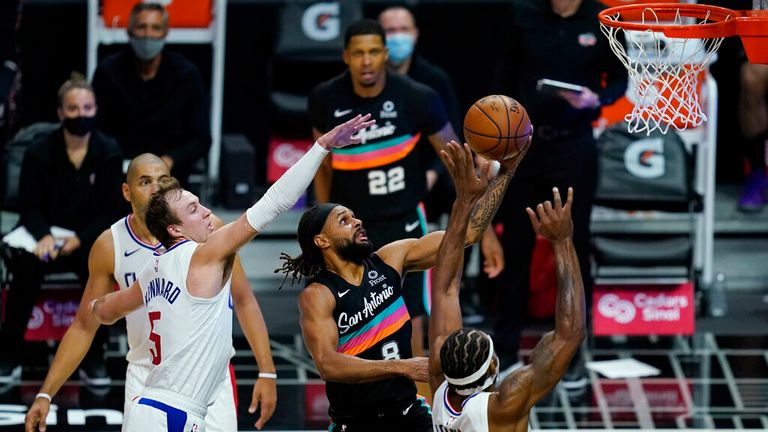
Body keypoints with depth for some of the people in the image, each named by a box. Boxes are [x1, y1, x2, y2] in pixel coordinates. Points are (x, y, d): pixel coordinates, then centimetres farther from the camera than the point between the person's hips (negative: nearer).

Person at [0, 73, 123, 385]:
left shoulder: (109, 153, -3)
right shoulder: (39, 153, -4)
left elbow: (109, 212, -3)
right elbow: (29, 208, -4)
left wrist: (80, 239, -21)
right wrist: (45, 236, -26)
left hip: (89, 238, 0)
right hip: (45, 236, 0)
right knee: (26, 268, -32)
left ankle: (93, 360, -17)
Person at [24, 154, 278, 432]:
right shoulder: (109, 247, -4)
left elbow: (243, 301, -1)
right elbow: (84, 327, 4)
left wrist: (267, 372, -8)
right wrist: (45, 395, -2)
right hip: (145, 377, 1)